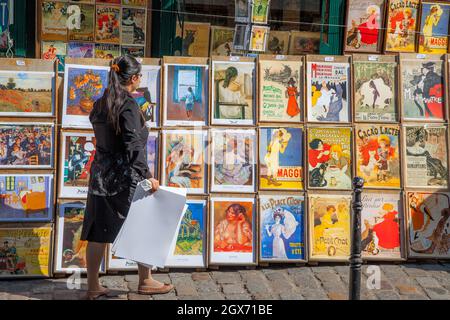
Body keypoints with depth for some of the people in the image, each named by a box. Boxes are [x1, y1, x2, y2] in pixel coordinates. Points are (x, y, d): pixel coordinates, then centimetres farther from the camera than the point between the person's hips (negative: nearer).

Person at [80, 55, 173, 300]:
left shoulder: (100, 104, 8)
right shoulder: (129, 105, -15)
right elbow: (133, 145, -21)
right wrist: (148, 175, -19)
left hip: (100, 175, 7)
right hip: (125, 177, -7)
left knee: (98, 232, 9)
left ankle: (93, 287, 17)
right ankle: (145, 282, 23)